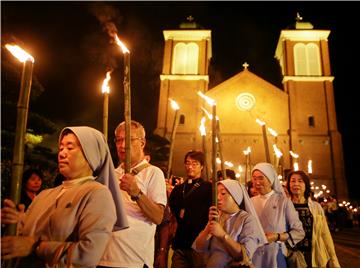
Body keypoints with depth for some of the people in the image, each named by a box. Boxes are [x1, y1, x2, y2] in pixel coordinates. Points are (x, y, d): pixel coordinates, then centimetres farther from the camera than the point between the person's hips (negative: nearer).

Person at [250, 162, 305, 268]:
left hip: (275, 256, -2)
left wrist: (277, 237, -15)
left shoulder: (284, 201, -6)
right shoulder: (251, 202, 3)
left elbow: (299, 232, -4)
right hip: (254, 256, 2)